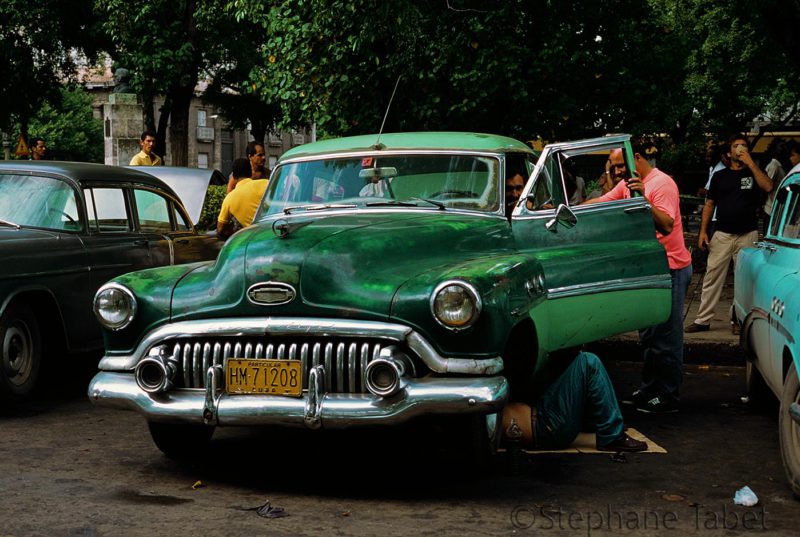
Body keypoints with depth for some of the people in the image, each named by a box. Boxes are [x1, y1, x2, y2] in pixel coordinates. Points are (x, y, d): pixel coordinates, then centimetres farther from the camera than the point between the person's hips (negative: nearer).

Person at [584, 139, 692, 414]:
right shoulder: (627, 184, 8)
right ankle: (648, 390, 27)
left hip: (670, 268, -9)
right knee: (648, 335, 16)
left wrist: (643, 198, -39)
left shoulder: (662, 184, -18)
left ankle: (668, 397, 4)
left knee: (666, 337, -3)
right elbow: (598, 203, 13)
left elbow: (666, 226, -28)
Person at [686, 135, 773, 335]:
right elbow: (709, 204, 13)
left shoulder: (753, 173, 7)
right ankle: (703, 320, 3)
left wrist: (750, 163, -15)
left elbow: (768, 187, -15)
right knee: (712, 278, -1)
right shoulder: (719, 176, 12)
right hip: (722, 234, 1)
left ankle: (738, 320, 10)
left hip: (747, 235, -1)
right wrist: (703, 231, 3)